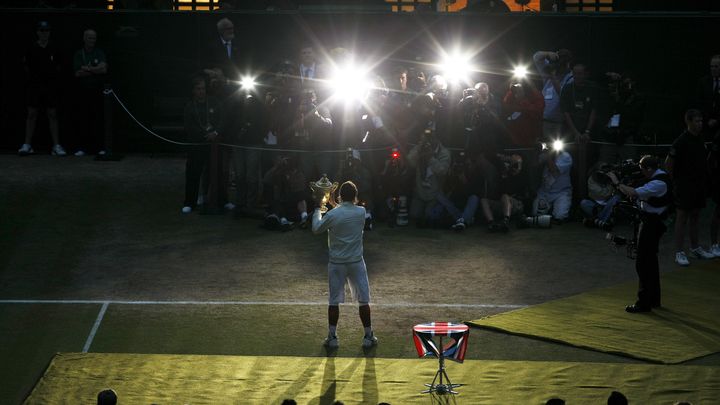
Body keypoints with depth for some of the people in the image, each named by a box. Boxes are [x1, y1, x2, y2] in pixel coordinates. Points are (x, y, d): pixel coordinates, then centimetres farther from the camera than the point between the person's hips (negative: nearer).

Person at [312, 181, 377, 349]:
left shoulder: (332, 215, -14)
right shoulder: (361, 212, -7)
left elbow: (316, 229, 2)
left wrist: (318, 209, 12)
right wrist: (334, 204, 20)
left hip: (336, 264, -1)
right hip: (356, 262, 1)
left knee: (334, 301, 8)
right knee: (363, 300, 10)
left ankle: (332, 337, 11)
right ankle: (368, 336, 14)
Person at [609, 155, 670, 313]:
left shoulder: (658, 184, -24)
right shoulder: (661, 175, 8)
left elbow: (634, 193, -33)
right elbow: (643, 192, 14)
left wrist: (617, 183, -22)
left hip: (651, 225, -11)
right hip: (653, 223, 11)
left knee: (643, 263, -6)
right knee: (651, 261, 19)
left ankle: (644, 303, -2)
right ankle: (654, 299, 29)